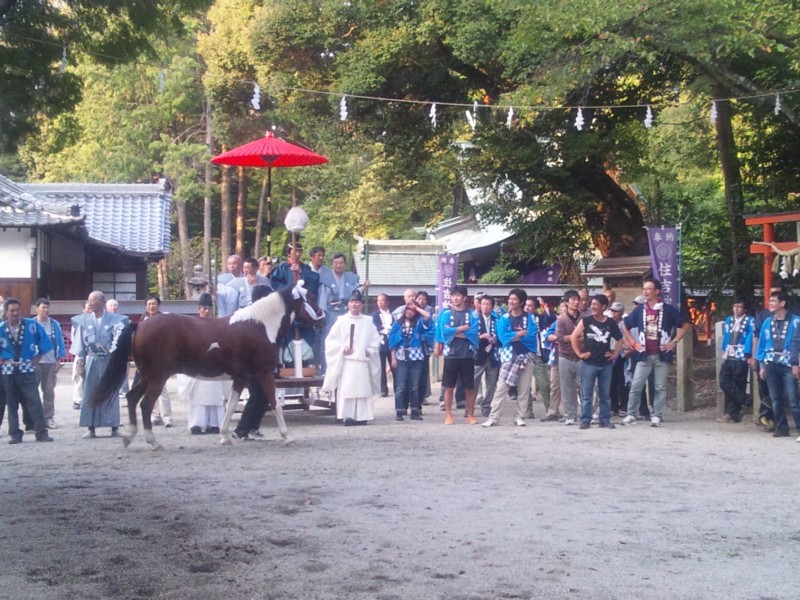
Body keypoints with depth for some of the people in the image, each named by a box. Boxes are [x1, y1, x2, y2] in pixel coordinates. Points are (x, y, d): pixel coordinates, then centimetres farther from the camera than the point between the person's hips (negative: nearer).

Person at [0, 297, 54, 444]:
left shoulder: (32, 325, -4)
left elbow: (45, 343, 5)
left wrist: (37, 358, 2)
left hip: (27, 370, -1)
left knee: (34, 401, -7)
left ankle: (41, 432, -4)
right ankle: (15, 434, 12)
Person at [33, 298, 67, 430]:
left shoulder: (54, 324, 2)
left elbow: (60, 342, 6)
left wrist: (59, 360, 2)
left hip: (50, 362, 2)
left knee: (49, 391, 8)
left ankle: (48, 418, 14)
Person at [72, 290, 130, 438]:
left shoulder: (115, 320, -2)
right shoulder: (84, 320, 5)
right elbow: (80, 343, 7)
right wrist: (80, 362, 2)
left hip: (109, 361, -2)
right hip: (91, 361, 2)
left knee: (111, 395, 3)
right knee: (89, 395, 1)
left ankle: (114, 428, 9)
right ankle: (91, 429, 6)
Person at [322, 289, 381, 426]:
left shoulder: (367, 322, 10)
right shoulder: (341, 321, 5)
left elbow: (376, 339, 13)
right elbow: (330, 340, 3)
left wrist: (370, 350, -2)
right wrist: (342, 347, -9)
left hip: (362, 360, 2)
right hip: (346, 361, -2)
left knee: (363, 388, -2)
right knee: (346, 388, -8)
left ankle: (361, 416, 1)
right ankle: (347, 416, -9)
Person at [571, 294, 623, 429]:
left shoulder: (611, 323, 3)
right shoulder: (586, 321, -3)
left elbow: (619, 339, 16)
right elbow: (573, 337, -2)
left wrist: (615, 353, 6)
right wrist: (579, 353, -6)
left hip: (606, 364, 2)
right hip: (589, 364, -2)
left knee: (605, 395, 9)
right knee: (586, 395, -1)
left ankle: (605, 420, 16)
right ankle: (585, 420, 4)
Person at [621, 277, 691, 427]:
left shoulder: (668, 309, -1)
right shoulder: (639, 310, 7)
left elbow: (686, 326, 3)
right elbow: (625, 326, 18)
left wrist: (674, 341, -4)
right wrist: (633, 343, 9)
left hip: (662, 355, -2)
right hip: (644, 355, 2)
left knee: (660, 387, 2)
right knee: (636, 386, -2)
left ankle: (657, 416, 9)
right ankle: (631, 415, 6)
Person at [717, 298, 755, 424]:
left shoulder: (750, 321, 0)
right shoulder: (729, 320, 16)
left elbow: (750, 338, -6)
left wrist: (747, 355, -13)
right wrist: (724, 351, 11)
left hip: (741, 358, -5)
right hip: (728, 357, 5)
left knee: (737, 385, -2)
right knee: (724, 382, -6)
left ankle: (732, 413, 3)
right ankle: (743, 399, 5)